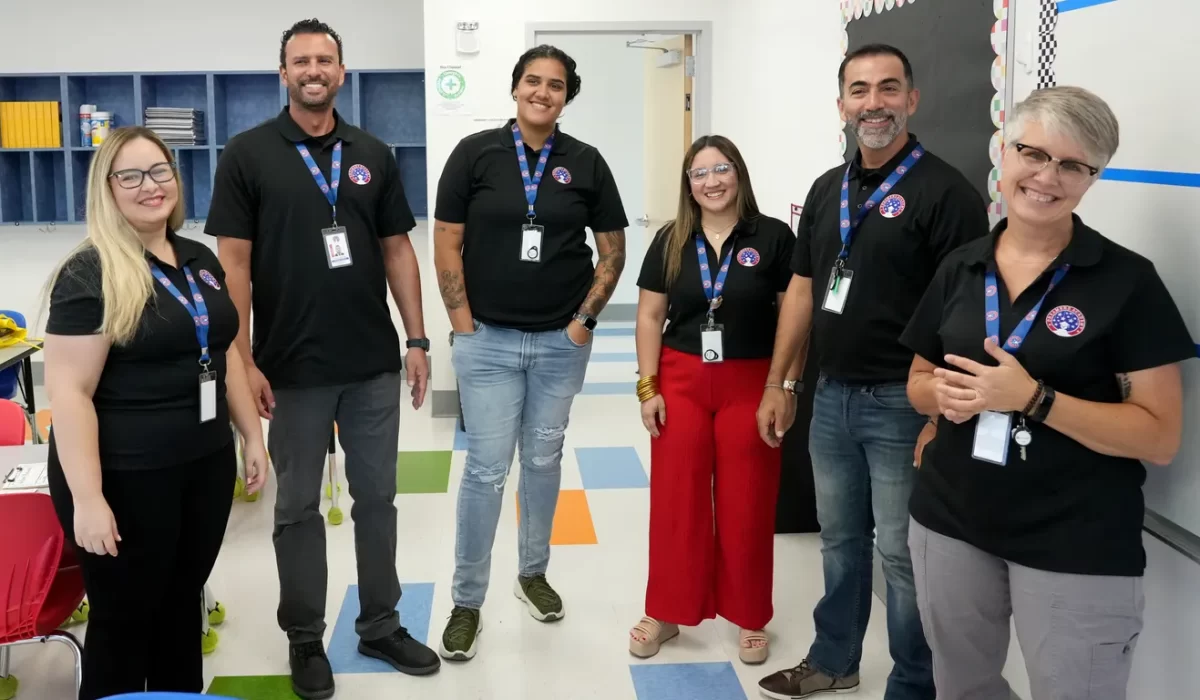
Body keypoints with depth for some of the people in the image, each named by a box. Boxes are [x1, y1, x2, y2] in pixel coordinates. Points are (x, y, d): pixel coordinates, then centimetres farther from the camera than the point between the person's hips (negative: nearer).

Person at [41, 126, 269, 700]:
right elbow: (68, 391, -18)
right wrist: (87, 499, -22)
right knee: (124, 616, 8)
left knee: (183, 603, 18)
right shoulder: (88, 274, -13)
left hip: (205, 464, 6)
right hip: (125, 478, -6)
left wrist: (253, 436, 14)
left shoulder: (200, 261, 8)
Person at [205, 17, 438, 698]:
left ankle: (381, 624, 28)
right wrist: (243, 361, -12)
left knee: (377, 497, 13)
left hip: (375, 365, 3)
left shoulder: (374, 154, 6)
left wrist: (417, 339, 4)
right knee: (298, 507, 9)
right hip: (292, 369, -3)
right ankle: (305, 638, 24)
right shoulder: (249, 154, -4)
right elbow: (234, 261, -7)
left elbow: (397, 250, 9)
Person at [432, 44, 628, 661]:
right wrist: (462, 324, -5)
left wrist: (585, 319, 0)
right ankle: (467, 601, 12)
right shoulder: (475, 153, -3)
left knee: (544, 460, 14)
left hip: (561, 341, 2)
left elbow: (612, 250, 7)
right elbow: (446, 244, -2)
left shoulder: (586, 163, 2)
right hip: (487, 340, -2)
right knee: (486, 468, -1)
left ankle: (533, 573, 33)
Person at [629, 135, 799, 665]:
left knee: (745, 503, 7)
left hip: (750, 384, -2)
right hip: (681, 381, 2)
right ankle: (666, 612, 21)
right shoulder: (671, 241, 4)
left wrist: (787, 386, -7)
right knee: (675, 499, 6)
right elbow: (650, 316, 5)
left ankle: (749, 618, 23)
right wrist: (647, 387, -1)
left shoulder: (773, 237, -3)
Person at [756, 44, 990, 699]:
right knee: (840, 540, 19)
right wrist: (777, 383, 12)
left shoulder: (944, 191, -11)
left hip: (903, 402, -6)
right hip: (830, 396, 7)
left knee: (904, 554, 4)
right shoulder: (827, 189, 10)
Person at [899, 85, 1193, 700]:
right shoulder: (960, 268, 3)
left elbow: (1161, 437, -13)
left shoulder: (1127, 280, -10)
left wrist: (1032, 399, -24)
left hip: (1077, 549, -4)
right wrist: (946, 394, -10)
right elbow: (918, 384, 14)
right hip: (951, 522, 5)